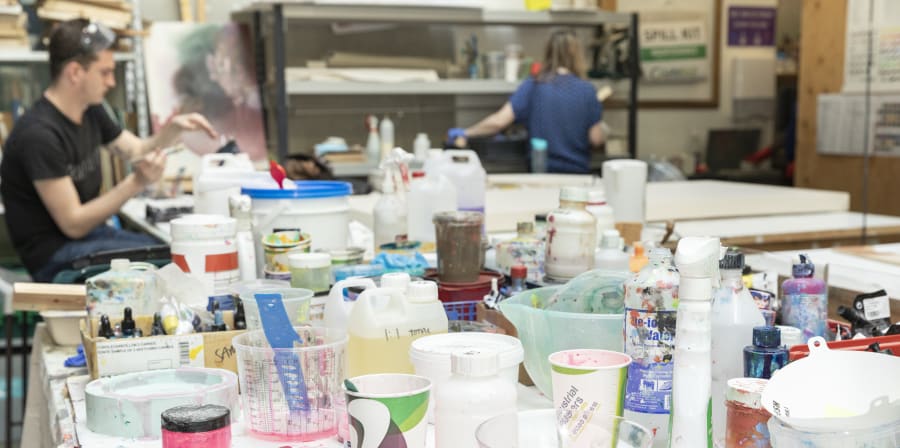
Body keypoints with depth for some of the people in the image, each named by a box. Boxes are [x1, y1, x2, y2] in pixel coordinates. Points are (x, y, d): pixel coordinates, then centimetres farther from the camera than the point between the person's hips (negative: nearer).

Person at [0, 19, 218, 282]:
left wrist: (173, 128, -2)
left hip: (90, 231, 9)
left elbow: (137, 150, 18)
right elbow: (73, 224, -21)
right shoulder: (39, 134, -23)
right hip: (53, 255, -8)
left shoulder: (91, 112, 4)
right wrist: (137, 183, -26)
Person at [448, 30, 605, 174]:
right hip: (578, 172, -1)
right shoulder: (587, 90, -8)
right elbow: (596, 139, -6)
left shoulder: (532, 86, -5)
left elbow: (499, 121, -13)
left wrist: (465, 133, -2)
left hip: (541, 170, 1)